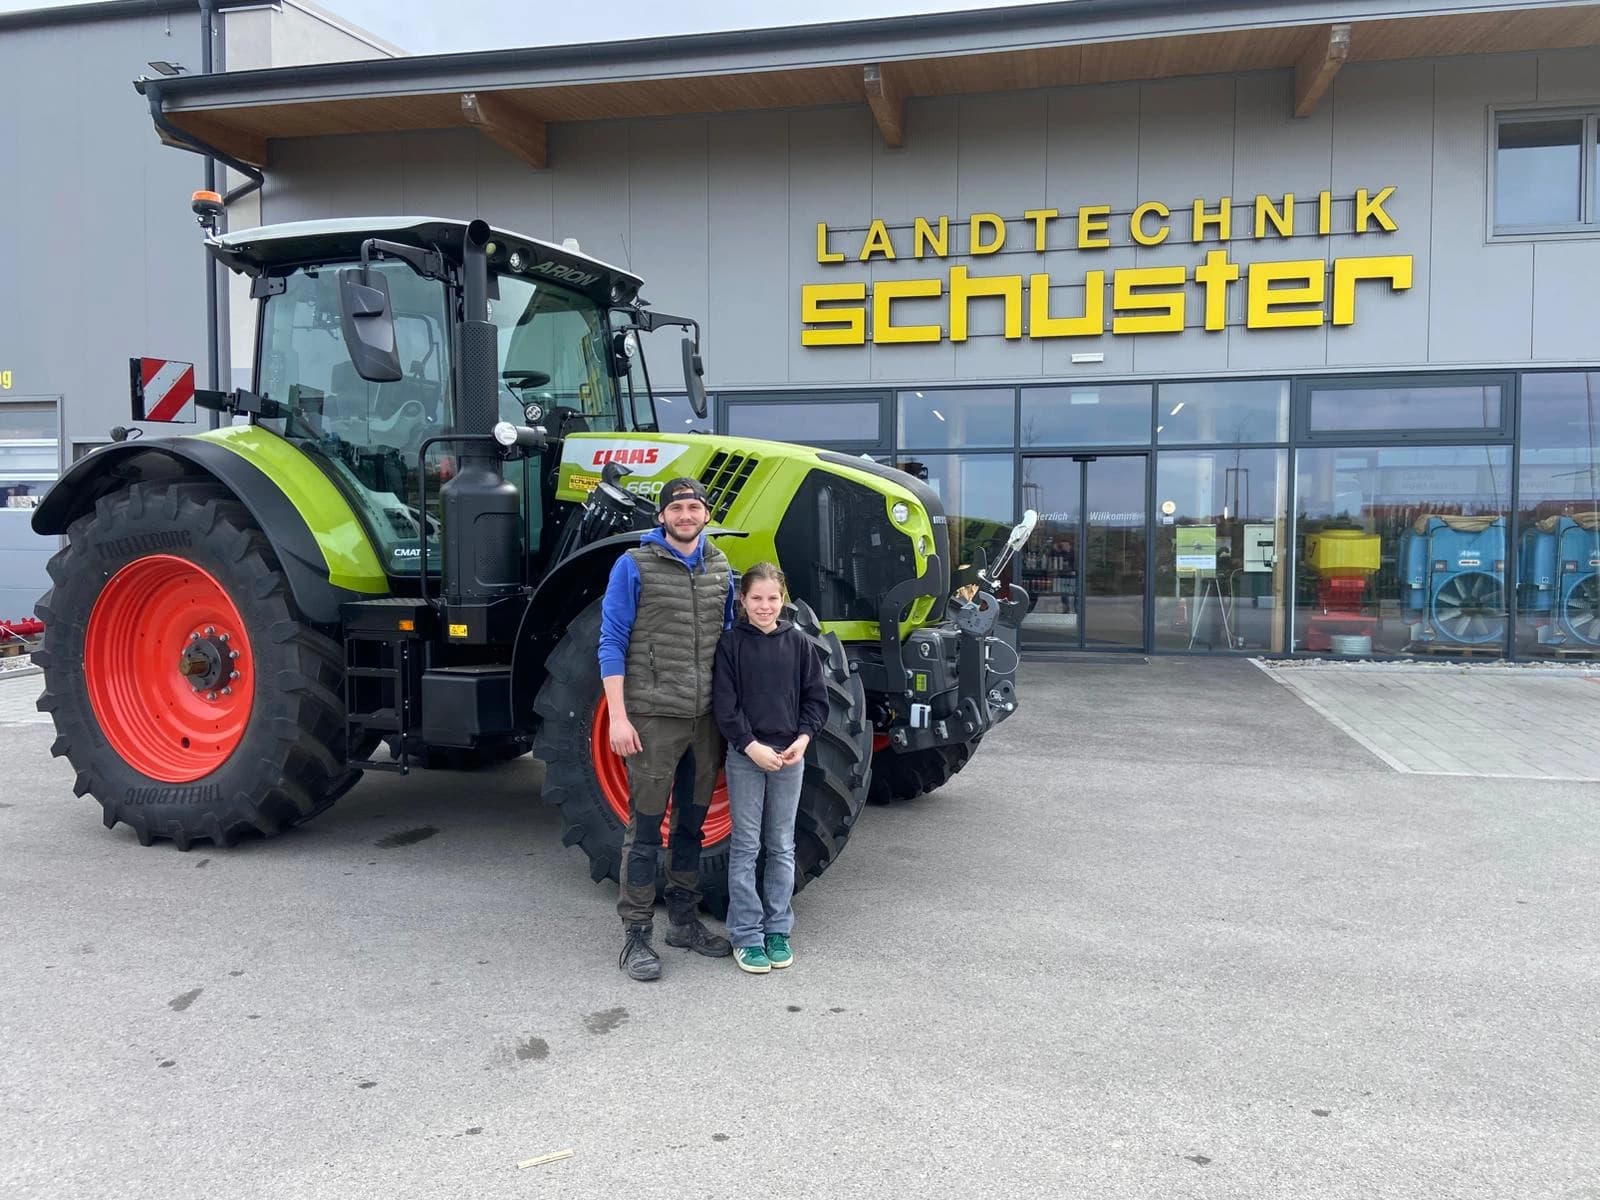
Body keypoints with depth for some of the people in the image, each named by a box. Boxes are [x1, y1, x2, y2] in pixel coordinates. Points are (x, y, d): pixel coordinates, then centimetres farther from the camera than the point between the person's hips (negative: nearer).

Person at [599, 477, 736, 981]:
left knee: (692, 822, 15)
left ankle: (684, 920, 29)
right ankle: (636, 935, 10)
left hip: (708, 717, 5)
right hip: (654, 717, -5)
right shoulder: (635, 566, -5)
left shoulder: (719, 568, 10)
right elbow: (612, 643, -7)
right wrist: (618, 716, -14)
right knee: (646, 827, 0)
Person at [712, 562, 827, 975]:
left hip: (790, 755, 3)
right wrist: (752, 747, -17)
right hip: (745, 755, -2)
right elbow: (726, 705, -8)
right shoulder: (731, 644, -4)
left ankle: (778, 929, 20)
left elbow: (815, 697, 6)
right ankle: (746, 935, 10)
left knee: (782, 846, 10)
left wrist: (803, 738, -8)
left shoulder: (797, 642, 4)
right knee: (745, 846, 3)